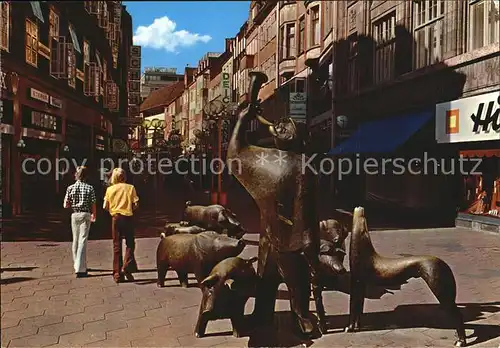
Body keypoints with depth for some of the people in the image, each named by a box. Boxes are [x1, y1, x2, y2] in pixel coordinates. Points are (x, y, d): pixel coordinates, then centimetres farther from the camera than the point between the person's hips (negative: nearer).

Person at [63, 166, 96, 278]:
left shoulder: (70, 188, 0)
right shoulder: (89, 188, -5)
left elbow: (66, 205, 1)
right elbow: (93, 205, -2)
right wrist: (94, 215, 16)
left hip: (74, 215, 2)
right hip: (85, 214, -2)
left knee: (75, 240, 18)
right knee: (83, 241, -4)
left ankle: (77, 265, 30)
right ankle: (80, 269, -11)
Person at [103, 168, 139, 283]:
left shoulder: (110, 189, 2)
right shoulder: (130, 188, -1)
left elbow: (105, 207, 2)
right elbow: (135, 204, -4)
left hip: (115, 218, 1)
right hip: (128, 217, -1)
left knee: (116, 246, 7)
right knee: (130, 243, 9)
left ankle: (117, 274, 8)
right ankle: (127, 266, -12)